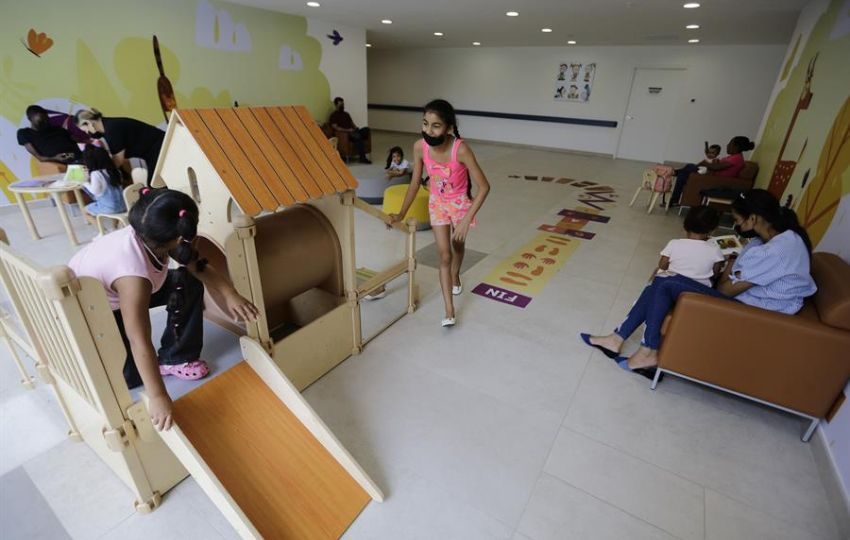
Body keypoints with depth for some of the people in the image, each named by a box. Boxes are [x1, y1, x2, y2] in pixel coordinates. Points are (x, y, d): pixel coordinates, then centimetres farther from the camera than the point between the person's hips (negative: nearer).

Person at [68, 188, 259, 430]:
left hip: (115, 290, 7)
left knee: (189, 283, -10)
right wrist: (158, 398, -43)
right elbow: (140, 341, -45)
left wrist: (230, 295, -24)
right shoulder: (133, 275, -44)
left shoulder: (151, 236, -22)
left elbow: (199, 266, -10)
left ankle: (175, 358, 3)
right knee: (128, 376, -13)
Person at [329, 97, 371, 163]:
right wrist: (347, 130, -19)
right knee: (357, 136, -38)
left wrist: (356, 128, -1)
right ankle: (362, 157, -34)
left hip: (352, 132, 7)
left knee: (366, 129, -21)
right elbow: (336, 128, -9)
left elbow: (352, 123, 24)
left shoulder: (346, 114, 25)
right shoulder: (333, 115, 3)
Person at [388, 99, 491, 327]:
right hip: (437, 203, 2)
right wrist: (401, 214, -4)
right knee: (444, 254, -1)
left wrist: (467, 220, -34)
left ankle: (455, 275, 55)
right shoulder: (420, 147, -22)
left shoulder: (461, 149, -33)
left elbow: (484, 186, -30)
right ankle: (449, 310, 6)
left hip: (460, 203, -2)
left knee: (458, 245, 22)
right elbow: (415, 183, -7)